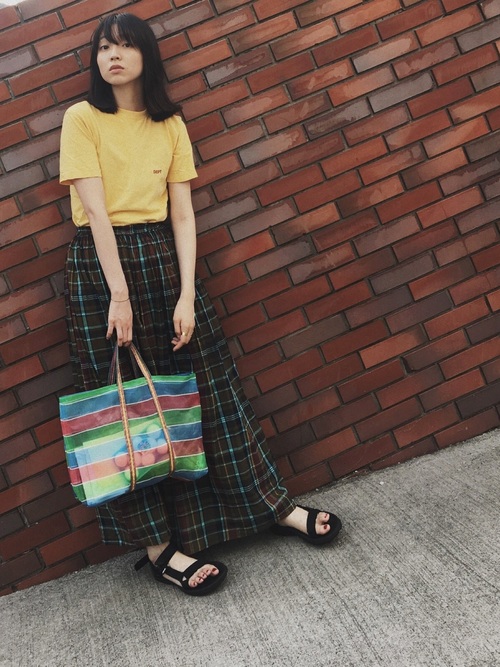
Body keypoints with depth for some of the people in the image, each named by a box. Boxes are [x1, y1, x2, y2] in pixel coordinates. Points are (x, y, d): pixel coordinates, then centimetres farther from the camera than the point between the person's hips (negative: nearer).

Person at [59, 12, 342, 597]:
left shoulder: (170, 125, 11)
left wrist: (186, 295, -9)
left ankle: (273, 505, 17)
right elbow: (96, 211, -11)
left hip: (163, 258, 3)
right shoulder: (82, 119, 0)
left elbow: (183, 213, 2)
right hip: (99, 264, -3)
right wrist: (119, 294, -19)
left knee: (209, 388, 5)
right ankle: (158, 547, 7)